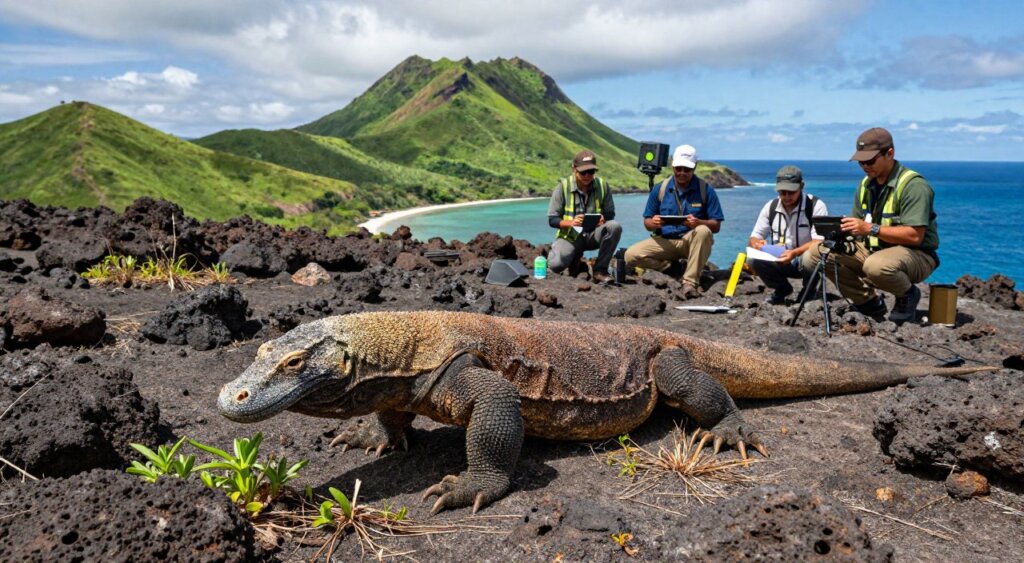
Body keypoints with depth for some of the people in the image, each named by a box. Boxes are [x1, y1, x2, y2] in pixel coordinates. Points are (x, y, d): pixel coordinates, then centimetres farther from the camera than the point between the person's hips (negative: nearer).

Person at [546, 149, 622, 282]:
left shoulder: (602, 186, -3)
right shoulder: (563, 186, -9)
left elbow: (610, 214, 3)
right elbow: (552, 219, -8)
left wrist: (603, 220, -23)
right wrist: (571, 222, -29)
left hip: (593, 235, 2)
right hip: (569, 235, -2)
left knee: (614, 227, -29)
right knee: (556, 265, -30)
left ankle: (600, 270, -13)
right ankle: (575, 256, 11)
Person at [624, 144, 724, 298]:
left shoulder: (705, 190, -5)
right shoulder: (660, 190, 1)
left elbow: (716, 226, -7)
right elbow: (647, 223, 4)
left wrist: (698, 222, -29)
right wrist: (653, 223, -22)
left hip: (692, 241, -2)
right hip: (664, 241, 2)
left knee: (703, 231, -37)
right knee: (631, 255, -20)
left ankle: (690, 281, -29)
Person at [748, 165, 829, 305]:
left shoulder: (816, 206, -14)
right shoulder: (770, 207, -1)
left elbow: (820, 241, -22)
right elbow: (754, 237, 2)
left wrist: (795, 253, -40)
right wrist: (756, 243, -25)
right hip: (780, 260, 4)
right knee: (755, 260, -24)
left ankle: (809, 291, -1)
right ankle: (782, 289, 7)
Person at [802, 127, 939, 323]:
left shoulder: (913, 185, -16)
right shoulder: (866, 184, 8)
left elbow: (915, 236, -25)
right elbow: (858, 228, 11)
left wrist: (870, 229, -32)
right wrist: (841, 230, -13)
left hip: (917, 255, -8)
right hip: (874, 249, 8)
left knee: (876, 266, -42)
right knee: (817, 254, -9)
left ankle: (908, 295, -5)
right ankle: (868, 301, 3)